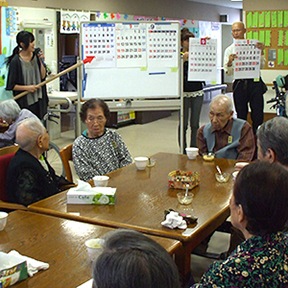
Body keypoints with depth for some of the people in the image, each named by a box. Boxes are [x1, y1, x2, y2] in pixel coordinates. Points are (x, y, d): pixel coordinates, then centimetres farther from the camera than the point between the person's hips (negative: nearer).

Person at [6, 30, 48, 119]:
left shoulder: (36, 56, 3)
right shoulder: (15, 61, -10)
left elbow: (43, 77, 3)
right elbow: (11, 86, -6)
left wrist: (41, 61, -5)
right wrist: (27, 87, -15)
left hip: (38, 100, 4)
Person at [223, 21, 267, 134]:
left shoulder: (254, 46, 6)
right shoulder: (229, 50, 7)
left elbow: (261, 66, 4)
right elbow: (228, 72, 2)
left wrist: (261, 52, -11)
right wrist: (229, 62, -18)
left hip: (255, 83, 0)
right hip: (239, 84, 0)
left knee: (258, 114, 1)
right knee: (241, 115, 7)